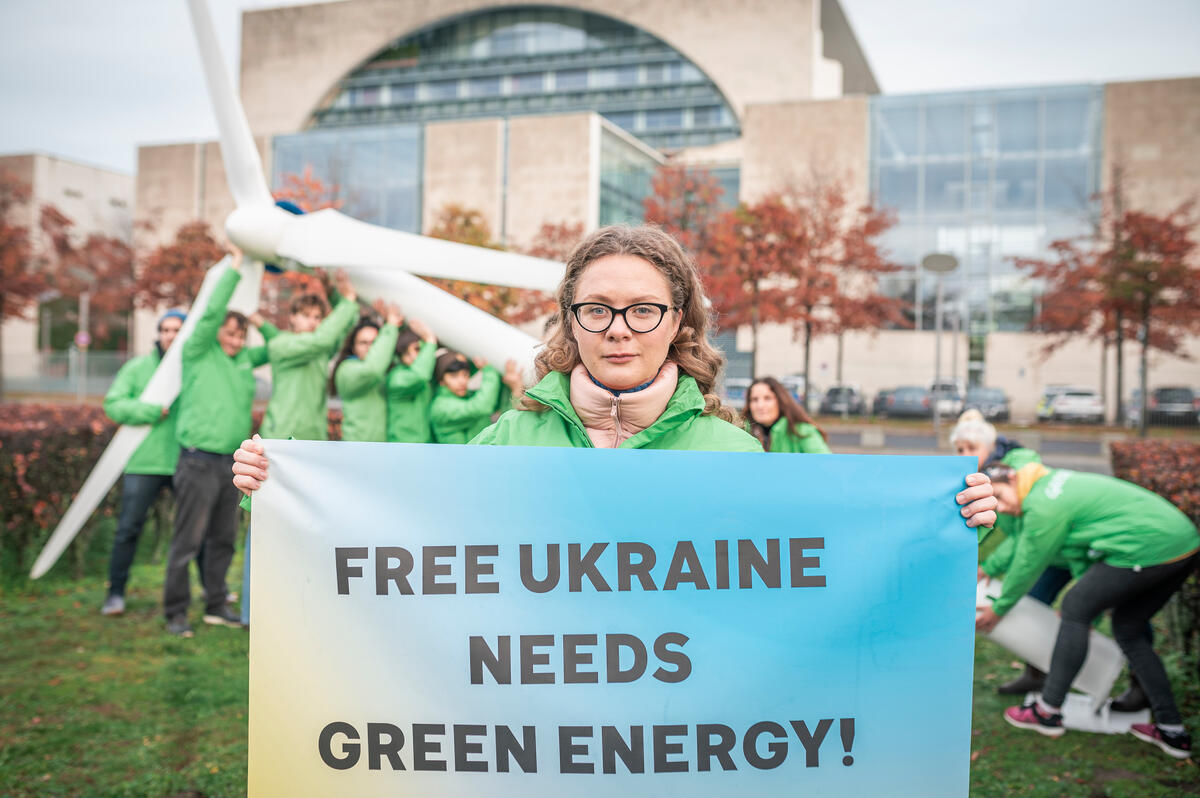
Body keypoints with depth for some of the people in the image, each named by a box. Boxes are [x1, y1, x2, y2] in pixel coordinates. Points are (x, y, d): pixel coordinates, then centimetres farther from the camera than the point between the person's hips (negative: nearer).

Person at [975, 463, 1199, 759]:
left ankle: (1048, 712, 10)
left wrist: (998, 609, 13)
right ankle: (1172, 730, 20)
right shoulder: (1054, 481, 17)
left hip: (1148, 551, -10)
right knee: (1128, 629, 19)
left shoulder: (1044, 508, -12)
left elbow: (1027, 566, -1)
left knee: (1075, 607, 2)